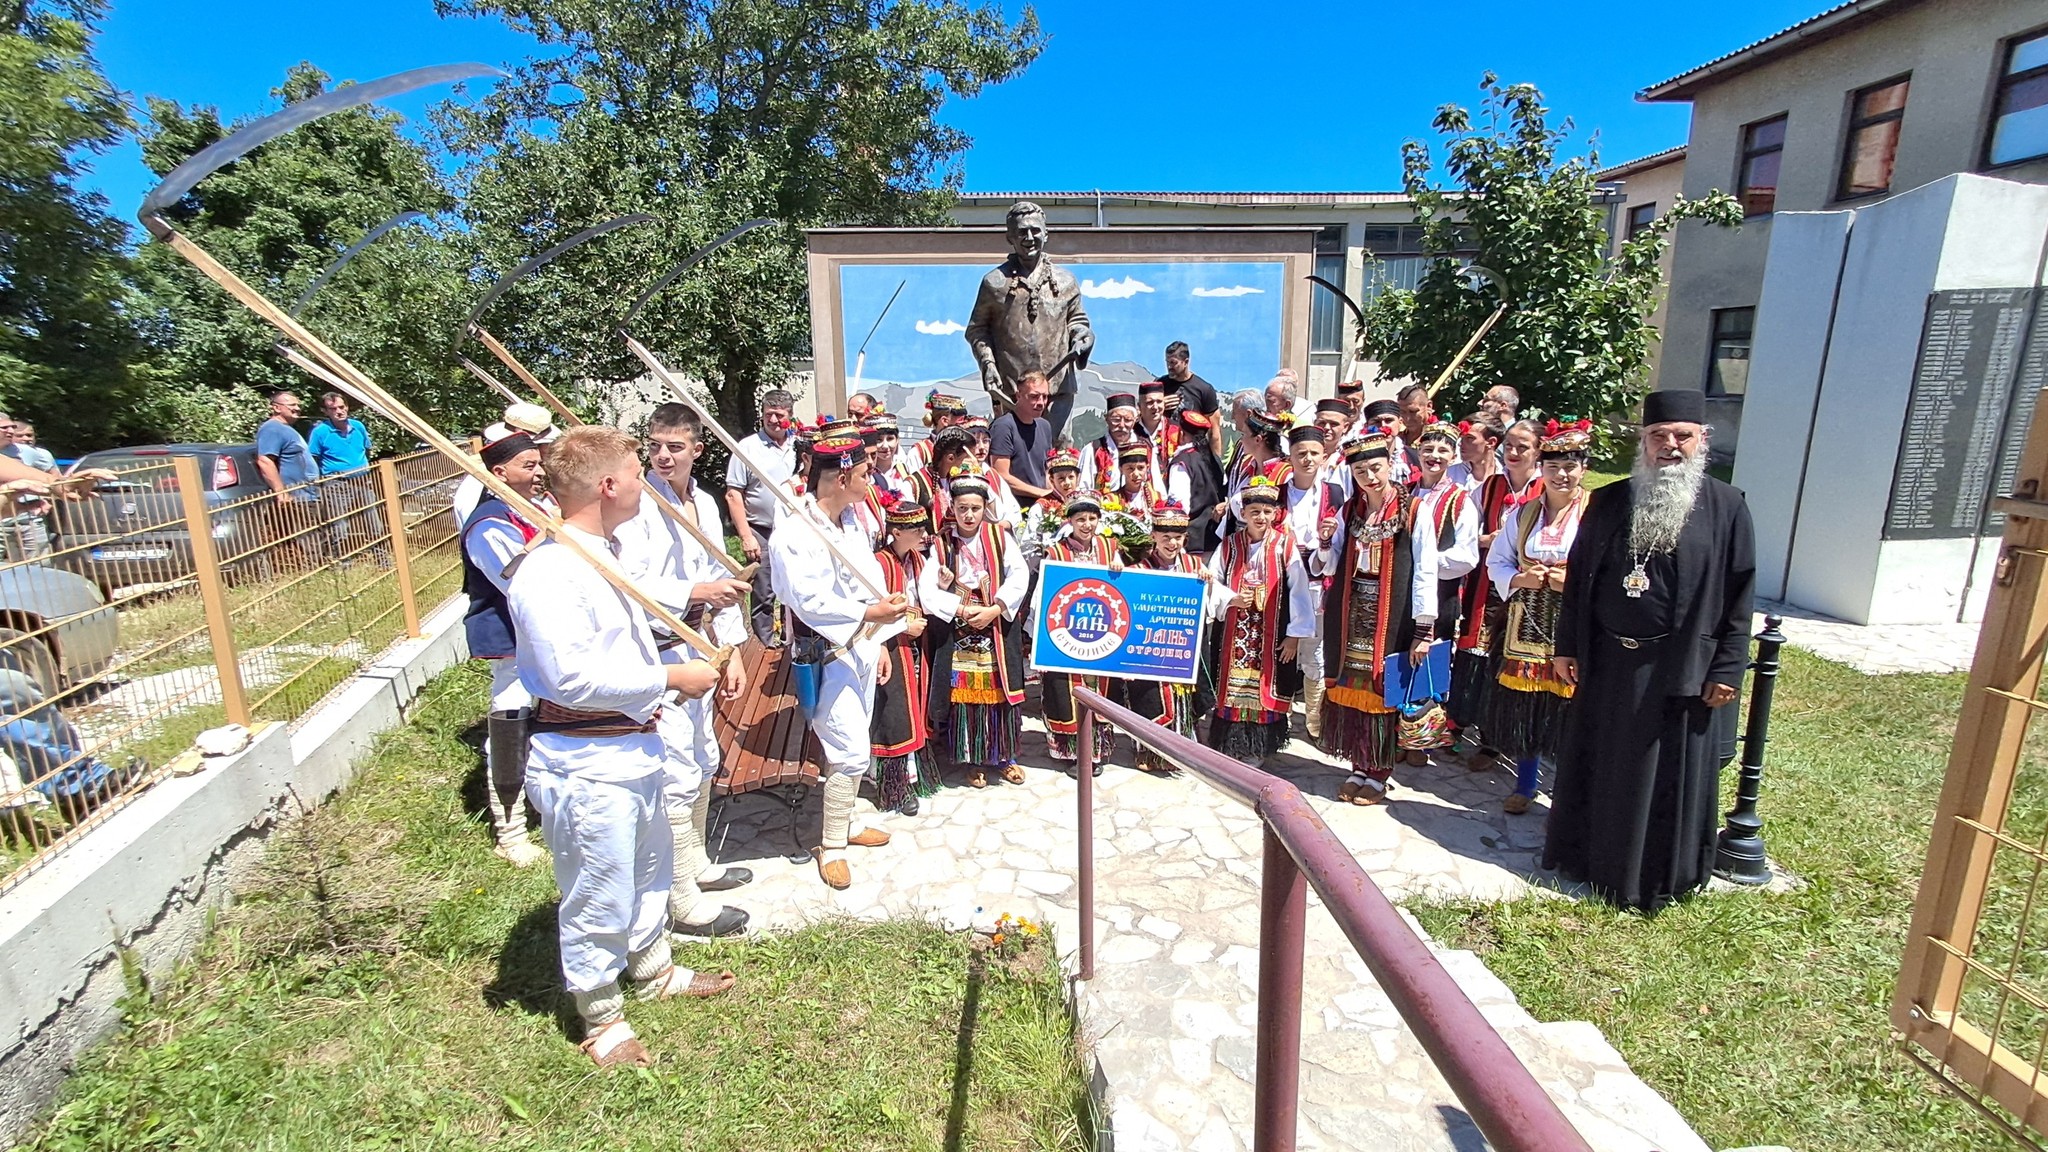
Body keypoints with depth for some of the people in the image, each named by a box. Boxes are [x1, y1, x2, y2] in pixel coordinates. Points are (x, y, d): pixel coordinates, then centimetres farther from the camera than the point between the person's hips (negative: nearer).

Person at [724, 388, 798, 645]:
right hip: (762, 534, -3)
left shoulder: (799, 446, 5)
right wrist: (746, 536, -11)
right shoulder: (748, 448, -4)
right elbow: (733, 495, -5)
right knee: (764, 597, 5)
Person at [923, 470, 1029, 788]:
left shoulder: (1000, 536, 2)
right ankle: (974, 760, 18)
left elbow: (1020, 576, -8)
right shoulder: (941, 544, 2)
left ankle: (1005, 756, 22)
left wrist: (995, 610, -17)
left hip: (999, 629, 0)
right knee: (966, 694, 3)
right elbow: (927, 590, -7)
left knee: (1000, 692, 6)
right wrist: (964, 610, -15)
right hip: (958, 631, 0)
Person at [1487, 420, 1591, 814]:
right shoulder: (1522, 513, 9)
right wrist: (1521, 579, -7)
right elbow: (1497, 563, 12)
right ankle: (1525, 783, 27)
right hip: (1528, 627, 4)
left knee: (1566, 711, 0)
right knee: (1522, 707, 8)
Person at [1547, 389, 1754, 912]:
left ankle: (1657, 878, 25)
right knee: (1600, 767, 14)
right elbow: (1579, 576, 5)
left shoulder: (1726, 508, -3)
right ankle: (1589, 856, 32)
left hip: (1683, 668, -2)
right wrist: (1566, 647, 3)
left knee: (1671, 775, 9)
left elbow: (1740, 594, -4)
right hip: (1607, 662, 3)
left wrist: (1728, 669, -8)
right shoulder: (1609, 501, 3)